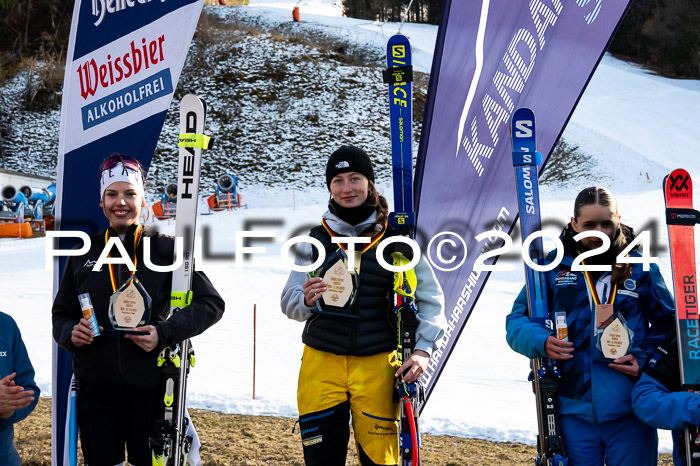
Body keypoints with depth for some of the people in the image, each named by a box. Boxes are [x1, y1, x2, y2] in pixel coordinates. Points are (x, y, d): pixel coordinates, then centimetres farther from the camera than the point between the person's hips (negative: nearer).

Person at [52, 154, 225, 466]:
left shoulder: (166, 249, -1)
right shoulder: (84, 254, 8)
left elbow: (211, 303, -2)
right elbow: (61, 313, 16)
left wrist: (165, 333, -16)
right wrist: (70, 333, -8)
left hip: (150, 388, -2)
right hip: (95, 390, 3)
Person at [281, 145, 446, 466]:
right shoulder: (315, 241, 6)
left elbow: (431, 299, 5)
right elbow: (289, 303, 4)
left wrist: (423, 349, -10)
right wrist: (306, 300, -19)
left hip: (376, 364, -1)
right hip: (322, 363, 1)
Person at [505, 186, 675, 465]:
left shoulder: (641, 269, 5)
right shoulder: (553, 268, 5)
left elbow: (669, 325, 11)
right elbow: (517, 320, 8)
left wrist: (644, 359, -7)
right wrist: (540, 341, -13)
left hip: (631, 412, 0)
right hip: (574, 409, 0)